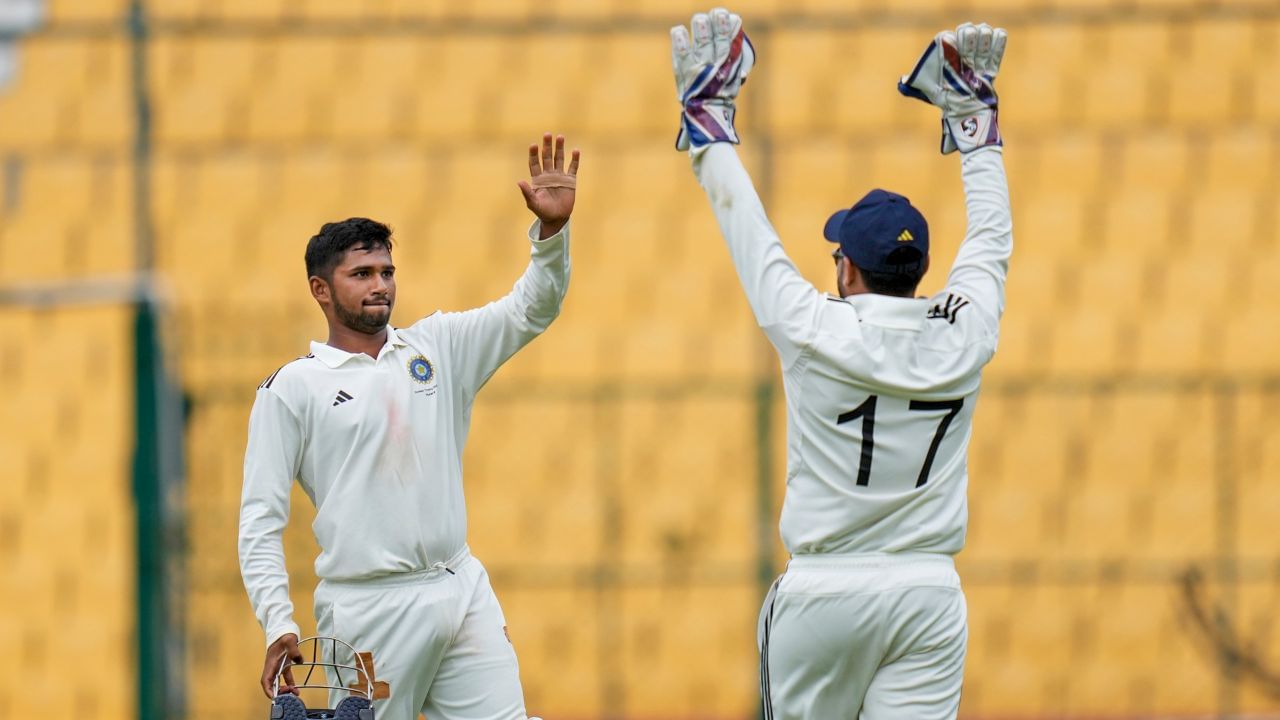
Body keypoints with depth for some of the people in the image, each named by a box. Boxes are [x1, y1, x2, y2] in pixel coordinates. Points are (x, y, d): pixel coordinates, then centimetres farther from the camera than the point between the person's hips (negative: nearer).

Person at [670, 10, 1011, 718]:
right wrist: (974, 121, 29)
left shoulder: (817, 332, -8)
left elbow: (750, 234, 3)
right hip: (929, 593, 2)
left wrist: (710, 125, 15)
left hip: (824, 593, -2)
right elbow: (991, 240, 17)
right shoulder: (963, 336, 0)